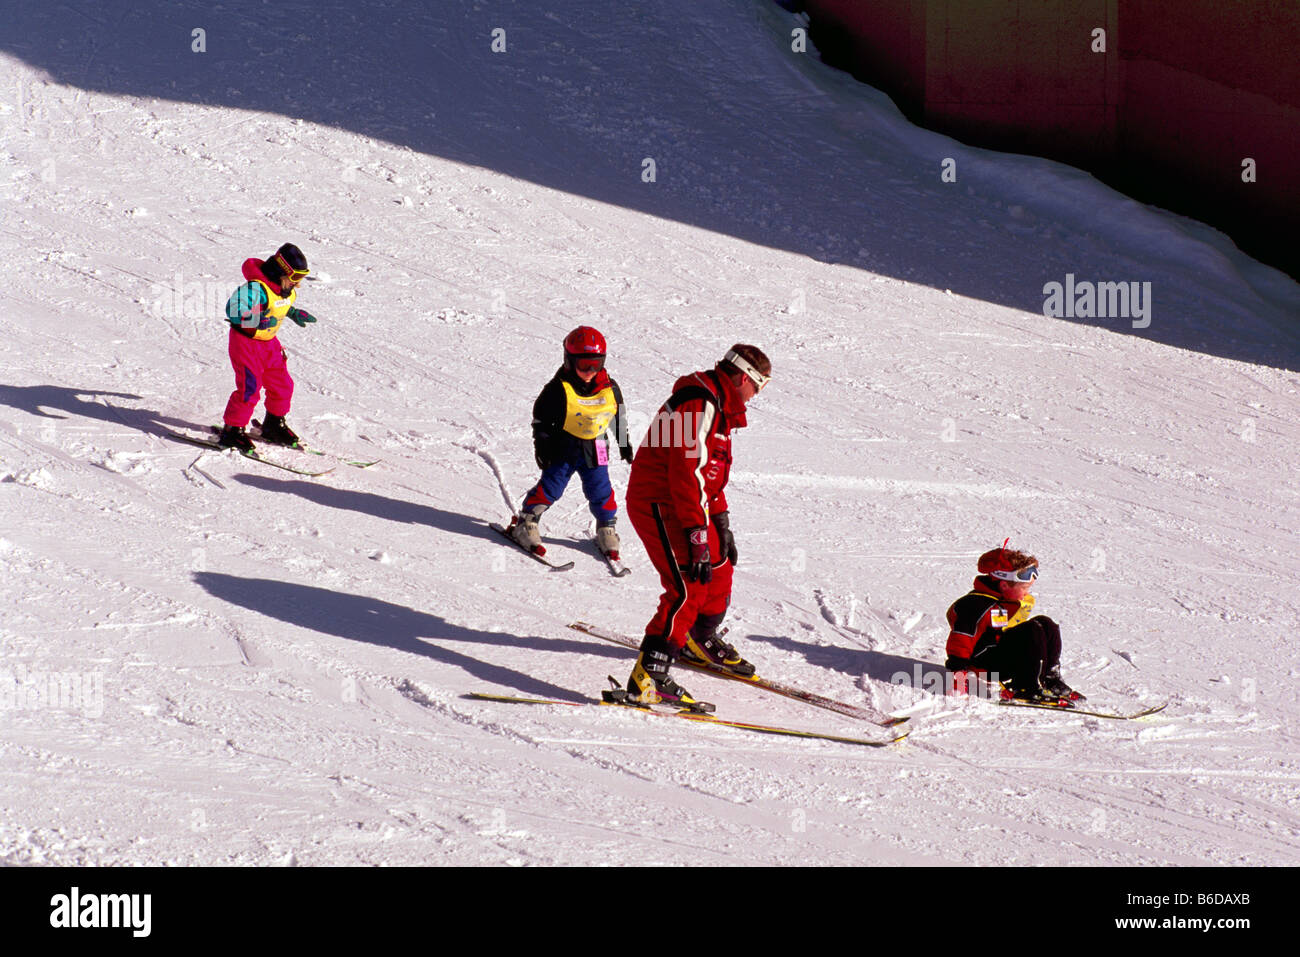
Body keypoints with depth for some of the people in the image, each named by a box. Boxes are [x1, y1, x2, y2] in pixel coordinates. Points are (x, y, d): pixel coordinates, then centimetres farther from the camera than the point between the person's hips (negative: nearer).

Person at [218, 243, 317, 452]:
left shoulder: (289, 289, 0)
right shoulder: (257, 288, -27)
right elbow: (233, 311, -30)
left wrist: (293, 313, 8)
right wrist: (258, 320, -35)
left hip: (269, 342, 8)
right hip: (246, 340, -8)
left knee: (282, 385, 11)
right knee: (249, 388, -12)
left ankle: (274, 426, 30)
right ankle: (232, 430, 1)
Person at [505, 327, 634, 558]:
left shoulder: (610, 389, -2)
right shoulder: (559, 389, -13)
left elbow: (620, 416, 13)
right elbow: (541, 418, -5)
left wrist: (624, 444, 17)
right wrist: (541, 445, -9)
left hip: (595, 450, 3)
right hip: (564, 448, -3)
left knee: (601, 491, 5)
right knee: (550, 487, -5)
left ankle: (607, 530, 23)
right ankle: (525, 524, 9)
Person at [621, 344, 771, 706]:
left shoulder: (718, 408, 15)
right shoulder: (698, 405, -19)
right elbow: (687, 473, -25)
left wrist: (721, 525, 21)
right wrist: (698, 538, -26)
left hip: (686, 506, 10)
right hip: (659, 505, -10)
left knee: (719, 567, 23)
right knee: (688, 587, -19)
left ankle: (699, 641, 47)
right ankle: (647, 677, -23)